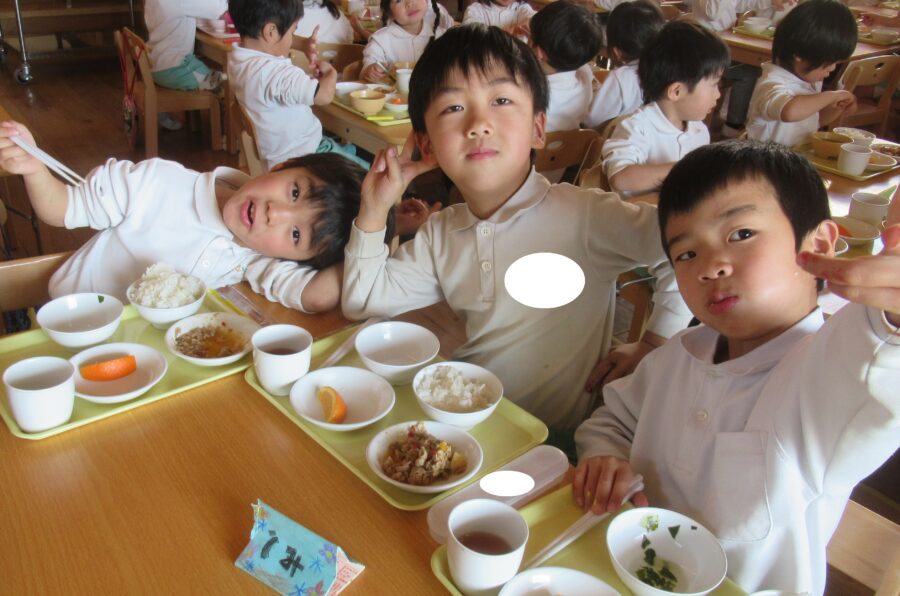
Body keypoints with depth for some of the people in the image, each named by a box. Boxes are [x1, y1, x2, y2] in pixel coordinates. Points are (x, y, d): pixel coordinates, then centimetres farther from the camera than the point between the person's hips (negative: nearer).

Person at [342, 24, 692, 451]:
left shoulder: (583, 215, -18)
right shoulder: (439, 235, 2)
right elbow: (362, 303, 7)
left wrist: (653, 346, -12)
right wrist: (373, 213, -2)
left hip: (554, 438, -2)